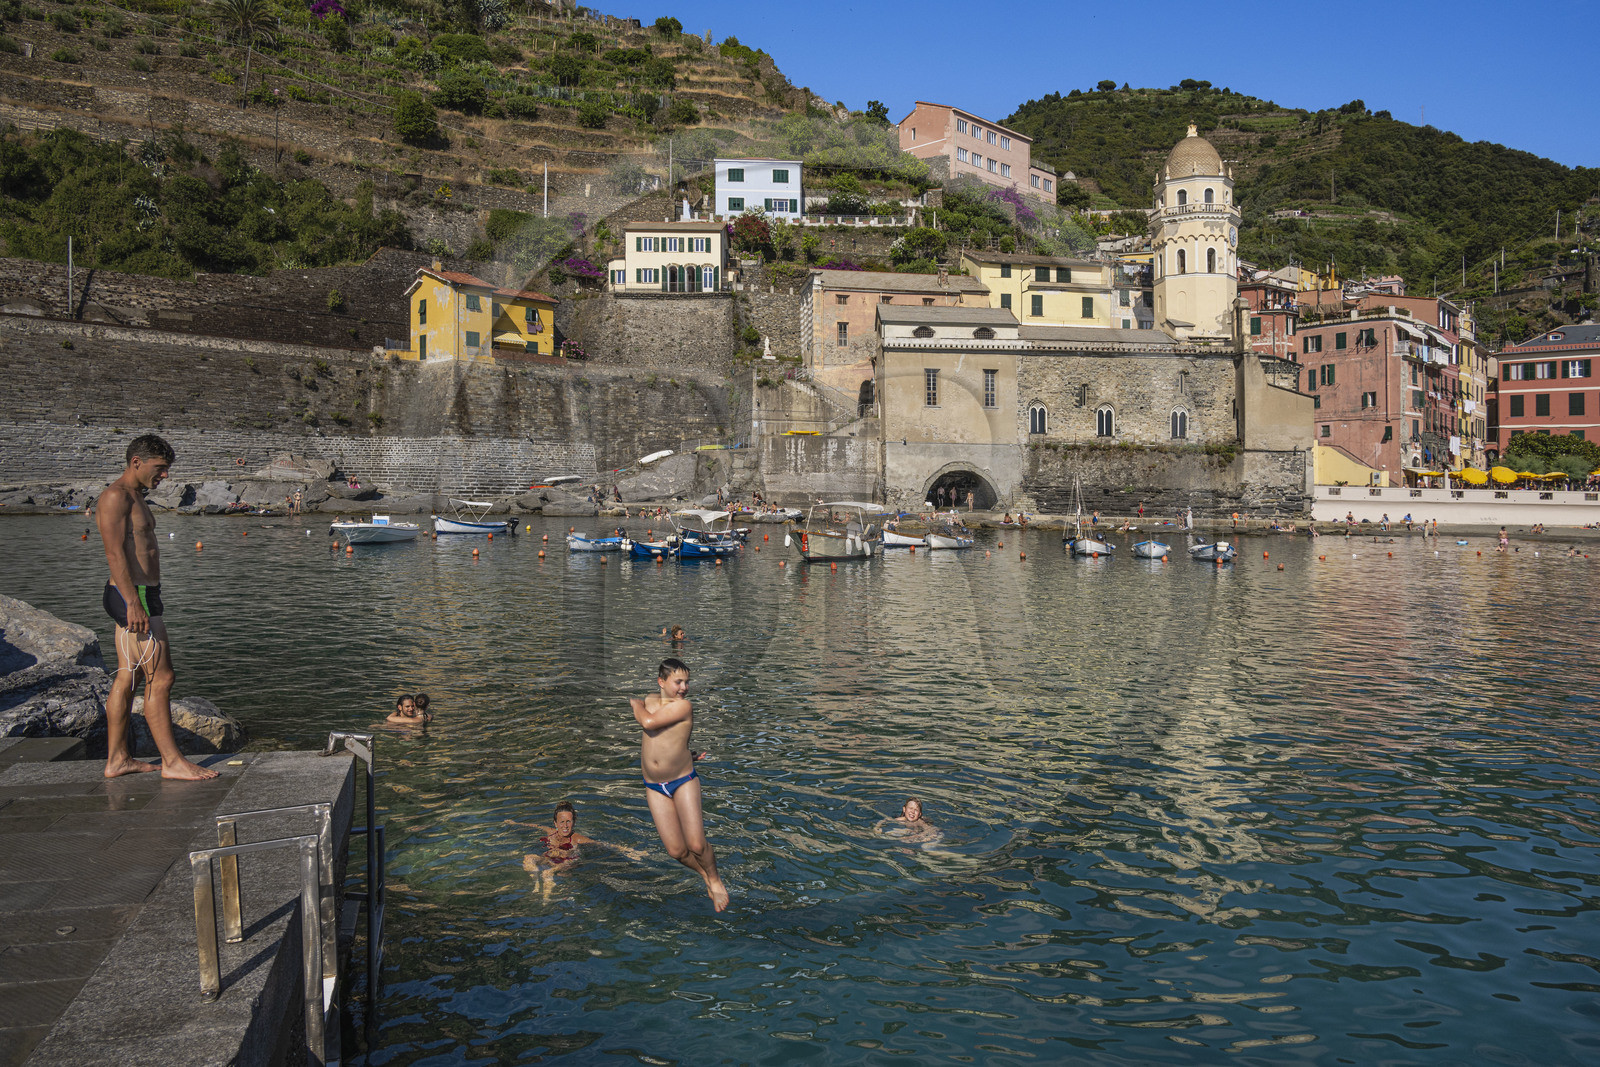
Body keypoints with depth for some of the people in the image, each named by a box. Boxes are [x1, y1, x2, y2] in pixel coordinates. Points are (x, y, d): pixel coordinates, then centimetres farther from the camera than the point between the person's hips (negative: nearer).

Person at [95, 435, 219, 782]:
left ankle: (117, 759, 18)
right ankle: (171, 761, -3)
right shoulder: (115, 496, -13)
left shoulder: (135, 498, 19)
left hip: (138, 597, 11)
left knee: (126, 678, 12)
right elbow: (115, 553, -21)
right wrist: (133, 603, -26)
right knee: (159, 679, -8)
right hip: (133, 597, -11)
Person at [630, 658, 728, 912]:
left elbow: (648, 722, -23)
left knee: (696, 845, -14)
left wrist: (636, 704, -4)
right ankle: (704, 875, 28)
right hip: (654, 787, 4)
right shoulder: (649, 700, 4)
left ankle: (715, 878, 17)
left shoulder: (684, 705, -13)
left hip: (684, 781, -4)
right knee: (676, 851, -2)